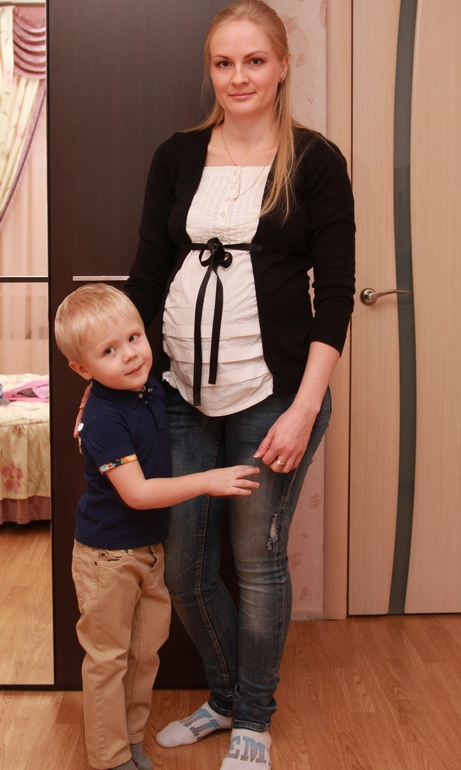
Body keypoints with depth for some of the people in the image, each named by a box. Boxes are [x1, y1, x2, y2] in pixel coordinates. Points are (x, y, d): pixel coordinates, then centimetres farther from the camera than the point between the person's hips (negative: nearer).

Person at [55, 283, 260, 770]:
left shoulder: (151, 389, -2)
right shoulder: (104, 419, -26)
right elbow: (136, 493, -28)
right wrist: (208, 481, -25)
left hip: (149, 549, 8)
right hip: (108, 556, -7)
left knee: (146, 652, 18)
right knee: (108, 657, 8)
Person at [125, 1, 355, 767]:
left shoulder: (315, 161, -3)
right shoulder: (178, 157, 7)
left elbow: (335, 293, -6)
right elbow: (147, 274, 9)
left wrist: (304, 409, -13)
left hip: (273, 396, -4)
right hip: (184, 395, 4)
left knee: (258, 565, 8)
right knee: (184, 572, 11)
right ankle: (225, 696, 39)